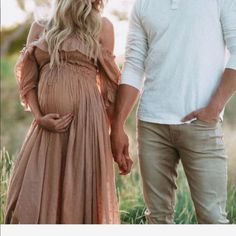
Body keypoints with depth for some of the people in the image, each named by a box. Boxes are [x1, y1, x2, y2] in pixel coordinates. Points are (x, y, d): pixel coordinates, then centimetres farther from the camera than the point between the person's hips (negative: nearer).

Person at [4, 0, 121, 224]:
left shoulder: (101, 28, 7)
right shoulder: (39, 29, 13)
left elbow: (109, 83, 7)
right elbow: (28, 80, 10)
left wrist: (115, 131, 4)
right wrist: (39, 117, -5)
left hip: (84, 122, -2)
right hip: (46, 126, 3)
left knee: (80, 197, -2)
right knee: (30, 200, 0)